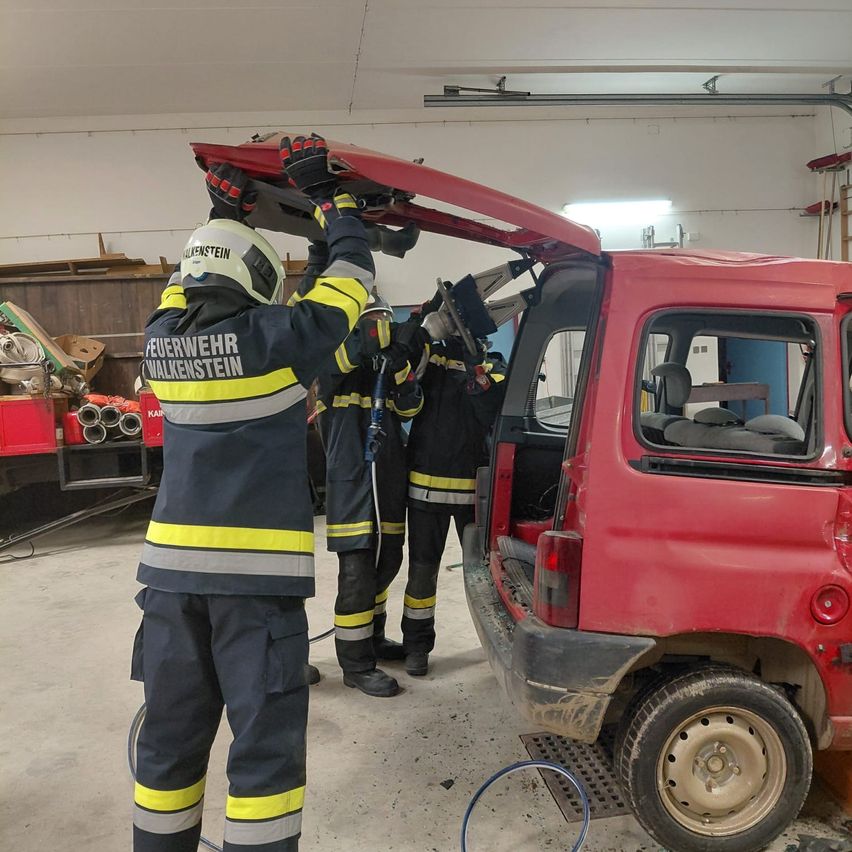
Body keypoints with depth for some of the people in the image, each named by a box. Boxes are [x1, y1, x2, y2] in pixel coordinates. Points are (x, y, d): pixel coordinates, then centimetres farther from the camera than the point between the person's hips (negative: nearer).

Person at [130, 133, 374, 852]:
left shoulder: (163, 337, 5)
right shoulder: (275, 339, -9)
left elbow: (194, 280, 28)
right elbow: (351, 275, 4)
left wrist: (226, 214, 33)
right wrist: (327, 195, 16)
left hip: (171, 565, 6)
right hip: (257, 575, -6)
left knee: (170, 736, 17)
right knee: (264, 743, 3)